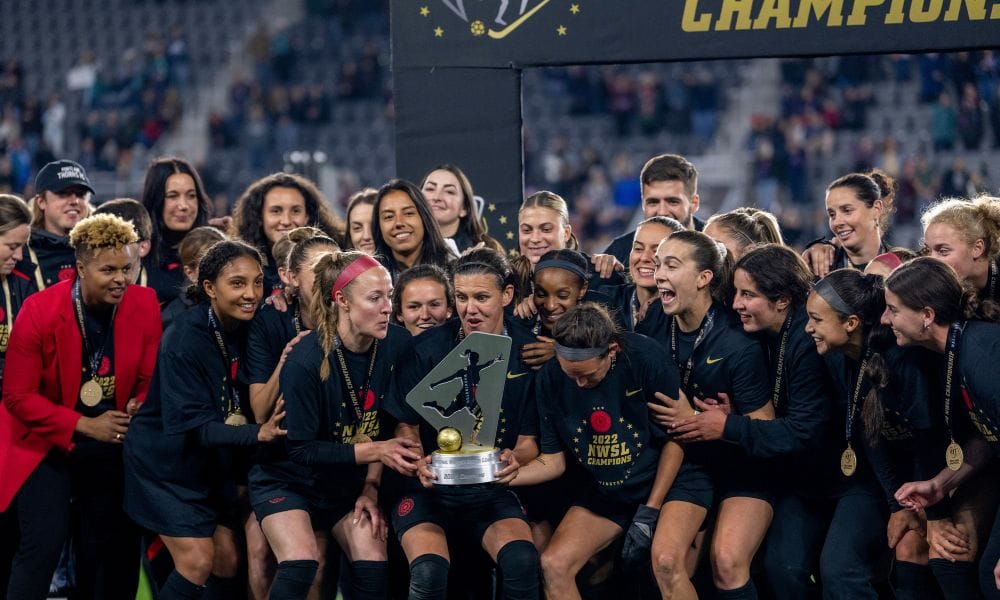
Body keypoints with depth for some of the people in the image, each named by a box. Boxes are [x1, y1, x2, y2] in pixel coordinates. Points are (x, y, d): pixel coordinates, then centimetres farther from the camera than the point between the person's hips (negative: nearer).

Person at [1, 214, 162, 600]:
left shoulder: (145, 305, -10)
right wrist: (85, 425, -21)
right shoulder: (39, 311, -19)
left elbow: (149, 379, 1)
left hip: (109, 445, 4)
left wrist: (139, 409, -22)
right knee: (44, 545, -15)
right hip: (46, 442, -4)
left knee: (107, 548, 12)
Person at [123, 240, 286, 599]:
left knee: (228, 561, 6)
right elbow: (190, 425, -30)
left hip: (213, 463, 7)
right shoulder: (185, 340, -26)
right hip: (166, 462, -7)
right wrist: (257, 434, -39)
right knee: (197, 561, -12)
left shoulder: (246, 329, -6)